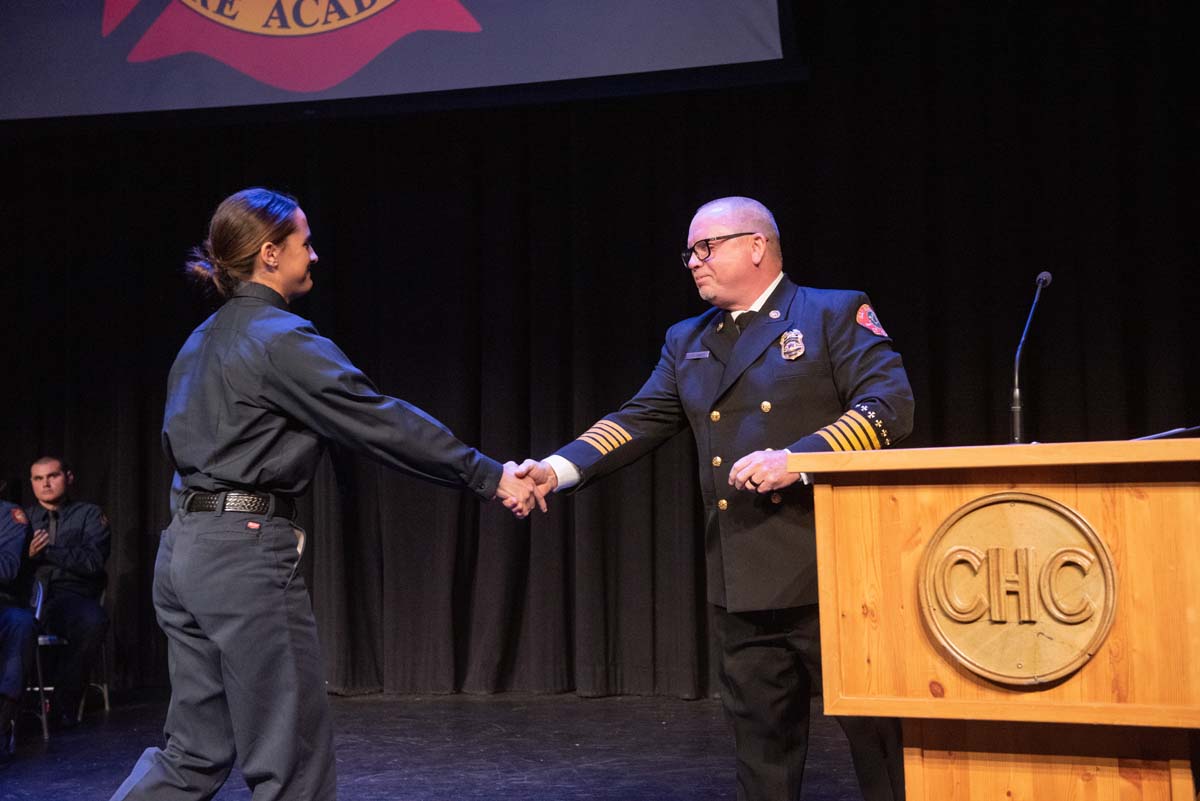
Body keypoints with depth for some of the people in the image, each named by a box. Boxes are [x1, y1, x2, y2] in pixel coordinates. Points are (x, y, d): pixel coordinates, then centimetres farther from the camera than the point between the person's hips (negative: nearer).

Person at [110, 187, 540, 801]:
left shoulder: (203, 341, 16)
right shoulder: (281, 338, -12)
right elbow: (379, 421, -15)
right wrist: (487, 476, -11)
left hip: (184, 547, 9)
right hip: (245, 550, -9)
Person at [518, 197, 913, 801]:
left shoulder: (835, 314, 0)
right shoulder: (687, 342, 16)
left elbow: (890, 404, -11)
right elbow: (639, 420, 8)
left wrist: (800, 457, -22)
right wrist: (557, 469, -7)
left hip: (829, 571, -5)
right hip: (741, 583, 5)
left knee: (874, 728, 2)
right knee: (761, 738, 13)